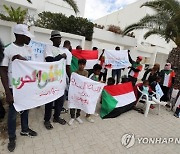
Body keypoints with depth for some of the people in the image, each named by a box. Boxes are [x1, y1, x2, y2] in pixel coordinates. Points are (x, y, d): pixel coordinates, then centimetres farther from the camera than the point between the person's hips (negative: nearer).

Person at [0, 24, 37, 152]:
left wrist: (22, 60, -17)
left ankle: (25, 129, 42)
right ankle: (12, 138, 32)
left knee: (25, 109, 20)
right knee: (13, 113, 11)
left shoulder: (29, 49, 4)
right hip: (14, 87, -4)